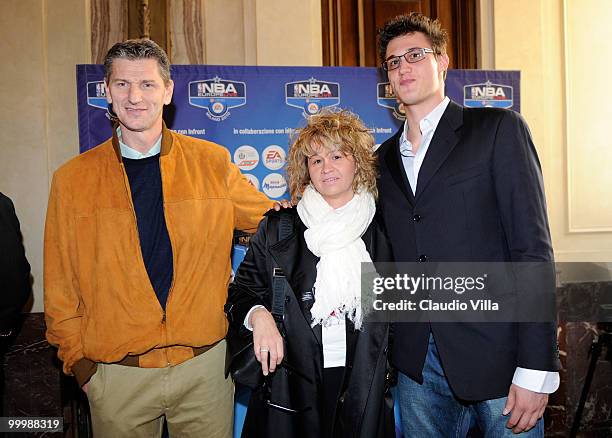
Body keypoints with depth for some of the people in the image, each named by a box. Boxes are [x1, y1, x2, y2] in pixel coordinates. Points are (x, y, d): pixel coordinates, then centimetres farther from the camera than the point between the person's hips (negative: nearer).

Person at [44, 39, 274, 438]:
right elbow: (61, 283, 5)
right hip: (116, 372, 0)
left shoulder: (213, 162, -1)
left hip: (205, 362, 0)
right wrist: (78, 360, 3)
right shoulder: (72, 179, 0)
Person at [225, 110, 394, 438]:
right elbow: (242, 292, 2)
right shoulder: (277, 228, -1)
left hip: (363, 385, 1)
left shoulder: (381, 231, 3)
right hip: (290, 383, -1)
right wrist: (258, 315, -18)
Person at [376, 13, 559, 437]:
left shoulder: (499, 129, -3)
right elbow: (389, 257, 12)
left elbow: (533, 247, -9)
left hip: (497, 357, -4)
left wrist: (536, 368, -14)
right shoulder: (385, 157, 12)